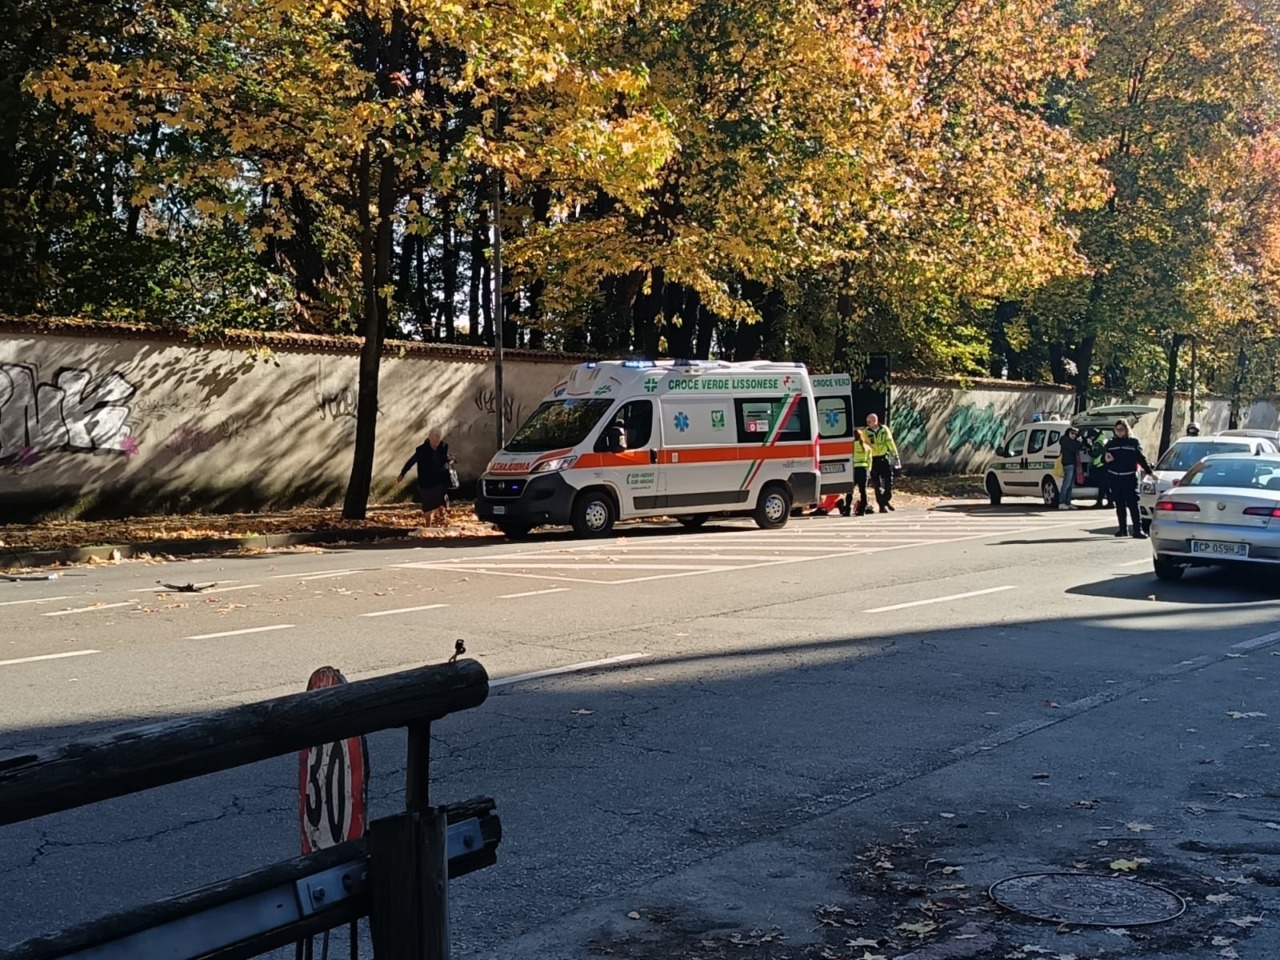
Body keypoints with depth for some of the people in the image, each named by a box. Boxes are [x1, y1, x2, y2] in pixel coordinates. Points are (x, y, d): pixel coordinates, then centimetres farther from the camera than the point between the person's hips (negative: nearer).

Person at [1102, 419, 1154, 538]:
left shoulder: (1133, 442, 5)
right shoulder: (1111, 443, 11)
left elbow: (1141, 458, 7)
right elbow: (1103, 455, 12)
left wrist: (1149, 471, 5)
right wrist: (1106, 458, -11)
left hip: (1130, 478, -3)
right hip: (1114, 478, 3)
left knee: (1133, 504, -10)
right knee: (1119, 505, 9)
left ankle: (1137, 530, -13)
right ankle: (1122, 529, 17)